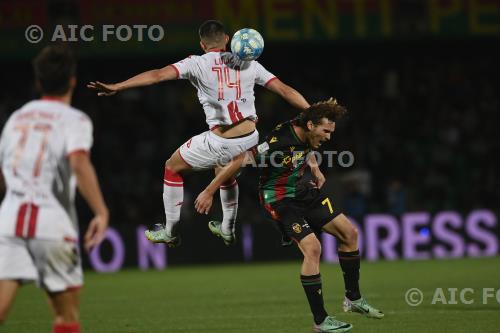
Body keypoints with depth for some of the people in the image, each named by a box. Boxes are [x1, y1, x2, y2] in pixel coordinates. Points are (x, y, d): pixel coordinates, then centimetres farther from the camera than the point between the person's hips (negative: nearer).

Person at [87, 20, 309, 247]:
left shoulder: (197, 63, -4)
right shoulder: (248, 64, 6)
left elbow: (157, 75, -12)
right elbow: (285, 90, 7)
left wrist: (116, 87, -12)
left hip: (220, 142, -5)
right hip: (250, 140, 5)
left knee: (173, 168, 20)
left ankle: (171, 232, 26)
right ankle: (227, 230, 47)